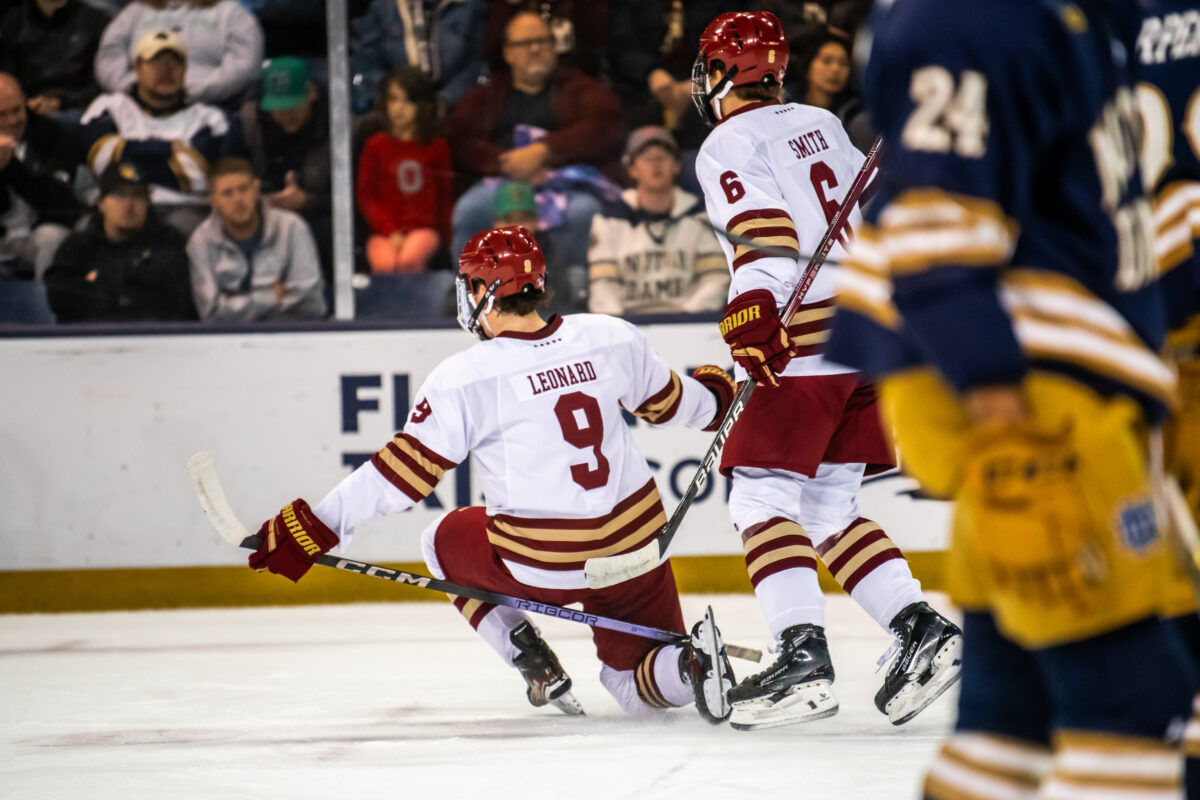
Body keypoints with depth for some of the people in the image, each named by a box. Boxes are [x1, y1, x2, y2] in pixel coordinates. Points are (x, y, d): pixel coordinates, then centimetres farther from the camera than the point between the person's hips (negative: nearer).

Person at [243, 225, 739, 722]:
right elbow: (668, 402, 16)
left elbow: (405, 472, -12)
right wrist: (714, 395, 40)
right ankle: (694, 662, -15)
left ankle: (537, 667, 14)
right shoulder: (610, 338, -1)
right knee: (638, 688, 21)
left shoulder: (465, 378, -13)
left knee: (444, 541, 26)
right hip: (634, 545, 4)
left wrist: (317, 527, -6)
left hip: (541, 567, -4)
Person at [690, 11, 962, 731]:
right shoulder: (822, 125, 18)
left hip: (807, 347, -8)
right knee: (830, 508, 14)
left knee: (762, 496, -8)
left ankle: (805, 658, -22)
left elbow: (765, 240, -21)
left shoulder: (730, 147, -6)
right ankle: (921, 628, 2)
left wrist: (753, 317, -31)